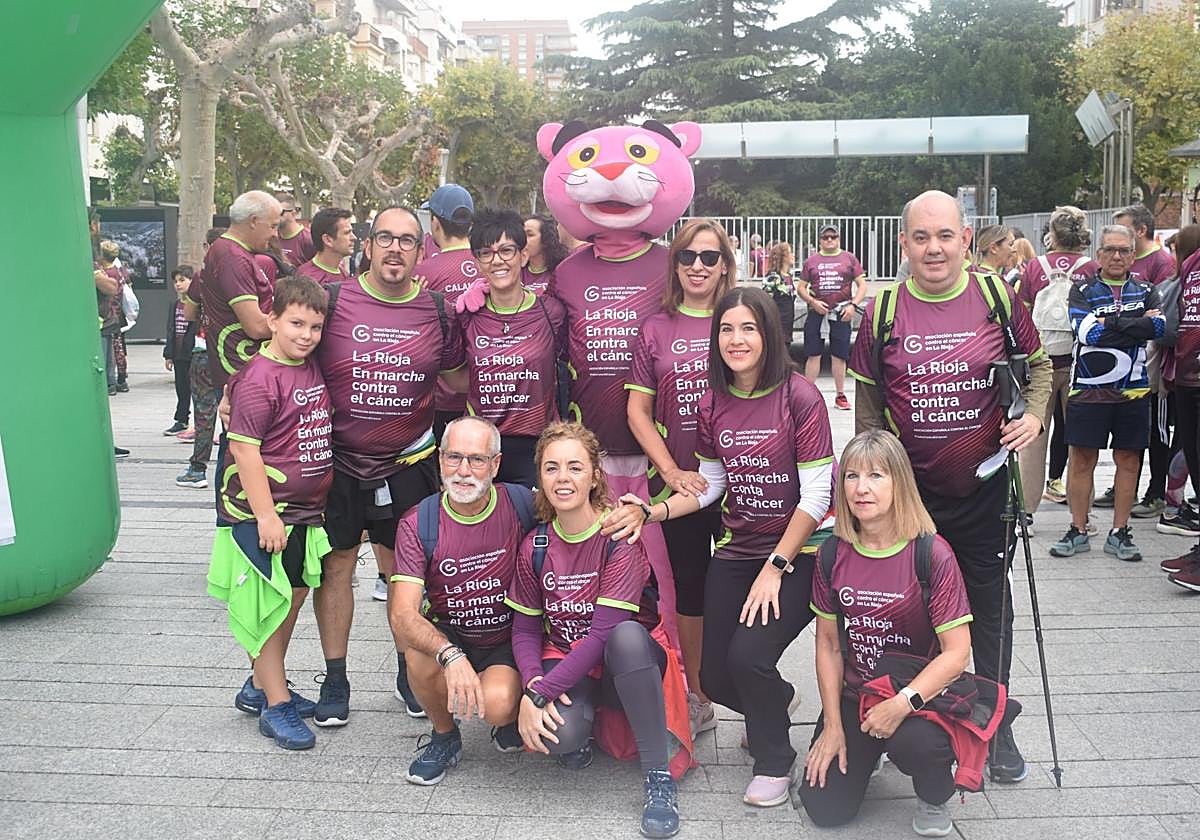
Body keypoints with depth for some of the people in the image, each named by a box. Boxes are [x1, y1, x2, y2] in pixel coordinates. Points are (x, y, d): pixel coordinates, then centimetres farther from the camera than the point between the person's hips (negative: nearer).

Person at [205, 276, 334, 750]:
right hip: (265, 511, -8)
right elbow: (244, 448, -19)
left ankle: (261, 686, 32)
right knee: (271, 606, 1)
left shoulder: (312, 370, 7)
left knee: (294, 599, 16)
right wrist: (266, 515, -21)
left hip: (306, 508, 8)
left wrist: (320, 502, 19)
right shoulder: (259, 378, -16)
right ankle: (277, 706, 11)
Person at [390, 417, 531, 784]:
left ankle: (512, 715, 10)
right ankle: (444, 737, 1)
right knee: (421, 656, -32)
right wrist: (450, 655, -42)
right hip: (448, 636, 2)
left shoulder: (521, 505, -13)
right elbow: (401, 614, -23)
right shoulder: (418, 523, -13)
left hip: (509, 640, -1)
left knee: (497, 704, -31)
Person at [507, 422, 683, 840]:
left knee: (627, 635, -39)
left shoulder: (620, 537, -16)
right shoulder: (535, 546, -2)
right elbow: (525, 630, 2)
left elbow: (604, 633, -23)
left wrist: (541, 693, -26)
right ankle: (578, 737, 7)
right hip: (565, 663, 2)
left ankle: (659, 775, -26)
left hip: (628, 665, -2)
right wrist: (532, 685, -18)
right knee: (559, 734, -33)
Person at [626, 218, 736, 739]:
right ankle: (698, 702, 29)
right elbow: (638, 410, 3)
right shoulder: (656, 330, 4)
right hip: (678, 482, 2)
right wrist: (672, 471, -8)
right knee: (691, 588, 12)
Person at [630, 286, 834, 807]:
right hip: (735, 552, 6)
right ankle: (777, 699, 42)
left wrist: (775, 568, -17)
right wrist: (654, 511, -6)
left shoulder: (799, 396, -14)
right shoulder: (713, 405, 3)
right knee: (715, 678, 4)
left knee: (748, 655, -22)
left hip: (798, 551, -5)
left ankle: (774, 760, 8)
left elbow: (816, 494, -15)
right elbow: (710, 484, 10)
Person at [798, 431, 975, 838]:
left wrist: (903, 703, -30)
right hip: (854, 696, 4)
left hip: (922, 696, -3)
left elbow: (956, 653, -18)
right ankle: (865, 752, 27)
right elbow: (828, 642, 2)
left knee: (913, 741, -37)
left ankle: (934, 800, 0)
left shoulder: (931, 554, -17)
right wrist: (832, 724, -2)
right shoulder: (834, 554, -5)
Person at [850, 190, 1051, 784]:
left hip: (984, 484, 0)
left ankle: (995, 724, 29)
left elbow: (1038, 365, 9)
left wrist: (1034, 414, -9)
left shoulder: (997, 298, -4)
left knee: (989, 600, 12)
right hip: (908, 487, 0)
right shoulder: (882, 312, -3)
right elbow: (867, 400, 7)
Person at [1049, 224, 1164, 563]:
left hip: (1133, 391, 2)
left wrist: (1110, 324, -15)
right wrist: (1137, 324, -11)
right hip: (1088, 388, -2)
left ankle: (1119, 532, 16)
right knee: (1081, 459, 0)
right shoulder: (1082, 290, 4)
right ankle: (1078, 530, 12)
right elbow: (1087, 332, -14)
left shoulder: (1146, 291, 11)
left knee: (1128, 459, 6)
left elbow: (1159, 326, -9)